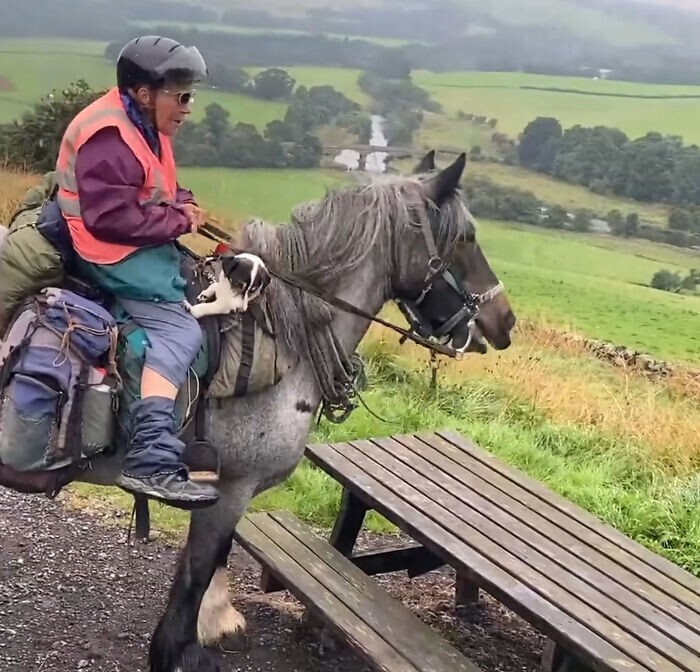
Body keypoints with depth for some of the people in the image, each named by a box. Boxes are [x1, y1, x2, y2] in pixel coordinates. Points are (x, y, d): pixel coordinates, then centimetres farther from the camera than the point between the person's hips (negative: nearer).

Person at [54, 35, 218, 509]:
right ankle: (151, 462, -33)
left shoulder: (146, 125, 11)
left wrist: (184, 205, -1)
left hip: (144, 244, 11)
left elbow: (160, 189, 22)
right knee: (179, 331, -24)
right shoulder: (109, 138, -22)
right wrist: (179, 220, -20)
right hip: (113, 253, -11)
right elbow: (110, 218, -29)